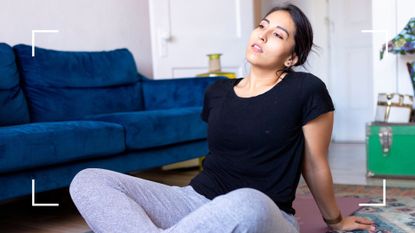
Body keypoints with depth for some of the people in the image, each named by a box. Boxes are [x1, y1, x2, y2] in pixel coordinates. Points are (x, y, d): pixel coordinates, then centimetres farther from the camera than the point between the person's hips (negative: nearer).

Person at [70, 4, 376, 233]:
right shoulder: (217, 92, 12)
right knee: (89, 180, -13)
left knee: (248, 203, -44)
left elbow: (315, 166, 6)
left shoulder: (306, 91, -5)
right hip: (198, 201, 5)